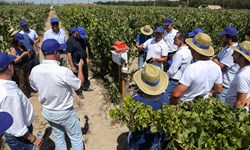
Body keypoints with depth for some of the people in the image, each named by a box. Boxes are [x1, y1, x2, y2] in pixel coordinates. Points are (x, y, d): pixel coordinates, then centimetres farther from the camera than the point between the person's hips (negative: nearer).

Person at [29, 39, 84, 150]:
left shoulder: (34, 70, -13)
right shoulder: (63, 71, -31)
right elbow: (79, 84, -12)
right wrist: (80, 67, 2)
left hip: (47, 112, 6)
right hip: (64, 112, -5)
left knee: (58, 137, 26)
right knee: (76, 137, 17)